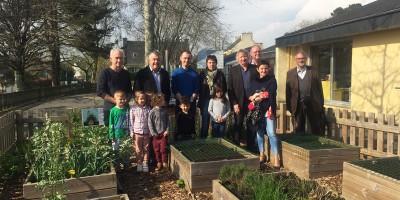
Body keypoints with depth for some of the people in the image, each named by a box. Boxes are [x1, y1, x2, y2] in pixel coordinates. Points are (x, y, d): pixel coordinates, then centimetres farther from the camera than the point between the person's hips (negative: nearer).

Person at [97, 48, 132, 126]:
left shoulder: (126, 73, 12)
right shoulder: (105, 73, -3)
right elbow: (100, 92, -8)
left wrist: (127, 100, -4)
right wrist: (116, 101, -16)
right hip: (110, 109, -4)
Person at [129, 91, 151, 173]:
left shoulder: (148, 109, -1)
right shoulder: (133, 109, -4)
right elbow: (131, 121, 0)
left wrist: (151, 132, 2)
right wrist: (131, 132, -2)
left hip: (146, 132, 1)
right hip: (137, 133, -1)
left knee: (146, 149, 9)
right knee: (138, 150, 8)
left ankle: (145, 163, 21)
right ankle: (139, 164, 21)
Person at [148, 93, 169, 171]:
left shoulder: (165, 110, 0)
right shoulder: (152, 112, -9)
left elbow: (167, 121, 6)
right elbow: (150, 123, -7)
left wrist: (167, 130, -3)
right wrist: (153, 133, -10)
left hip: (164, 134, 1)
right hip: (156, 134, -1)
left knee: (163, 149, 0)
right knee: (157, 150, 8)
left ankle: (165, 163, 14)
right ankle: (159, 163, 21)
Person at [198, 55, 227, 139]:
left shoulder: (220, 74, 5)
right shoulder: (202, 74, 5)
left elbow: (225, 88, 6)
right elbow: (200, 88, 5)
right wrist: (200, 102, 1)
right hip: (206, 101, 0)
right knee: (205, 123, 4)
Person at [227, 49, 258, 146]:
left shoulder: (254, 69, 3)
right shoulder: (233, 70, 2)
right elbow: (230, 89, -1)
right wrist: (234, 104, -8)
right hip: (239, 103, 0)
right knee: (238, 126, 8)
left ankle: (250, 147, 21)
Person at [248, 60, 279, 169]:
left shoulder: (272, 80, 3)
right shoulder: (254, 81, 13)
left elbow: (271, 94, -10)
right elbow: (251, 95, 7)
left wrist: (258, 95, -7)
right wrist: (257, 98, -13)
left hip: (268, 109, -4)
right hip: (257, 109, 4)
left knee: (271, 133, -10)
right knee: (259, 132, 9)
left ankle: (276, 158, -7)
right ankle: (261, 154, 21)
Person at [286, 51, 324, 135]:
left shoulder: (313, 71, 4)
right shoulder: (290, 73, 4)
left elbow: (319, 88, 4)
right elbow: (288, 91, 2)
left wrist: (321, 104, 2)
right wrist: (289, 106, -2)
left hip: (312, 104, 0)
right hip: (298, 105, 0)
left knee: (316, 128, 9)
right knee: (299, 129, 10)